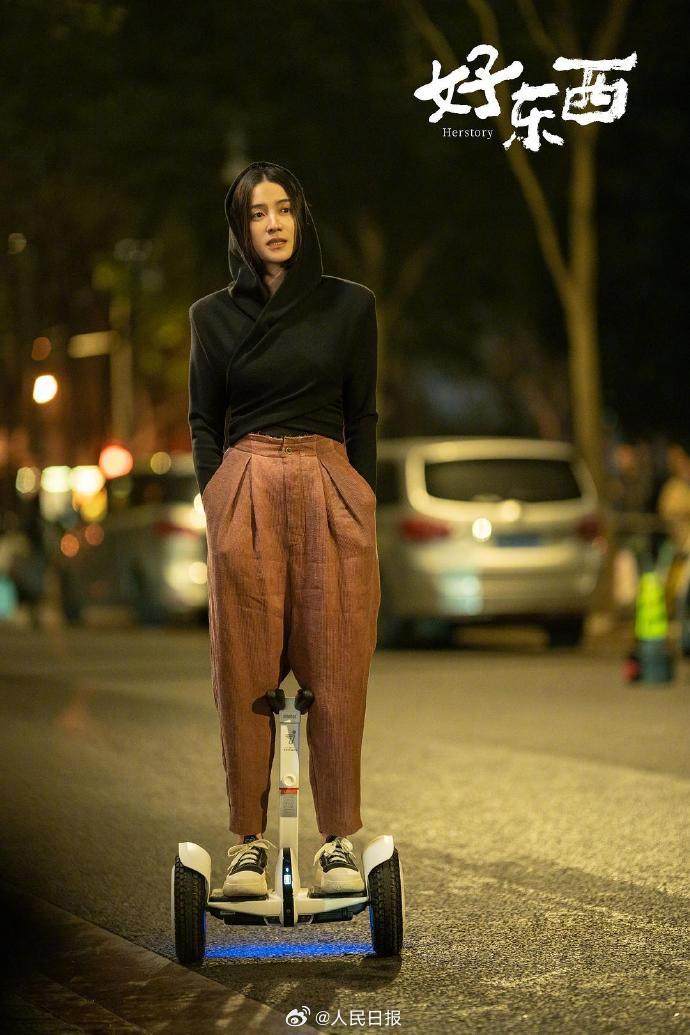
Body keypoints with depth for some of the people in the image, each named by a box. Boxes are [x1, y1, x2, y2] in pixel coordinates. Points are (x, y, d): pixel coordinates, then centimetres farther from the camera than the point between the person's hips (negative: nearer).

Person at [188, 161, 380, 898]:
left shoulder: (349, 305, 8)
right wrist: (216, 506, -1)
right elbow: (203, 421, 11)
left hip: (332, 489, 0)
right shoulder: (213, 315, 10)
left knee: (335, 672, -3)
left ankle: (339, 841, 2)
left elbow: (362, 414, 10)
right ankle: (249, 842, 1)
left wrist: (361, 504, 2)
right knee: (246, 673, -3)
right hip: (245, 491, 0)